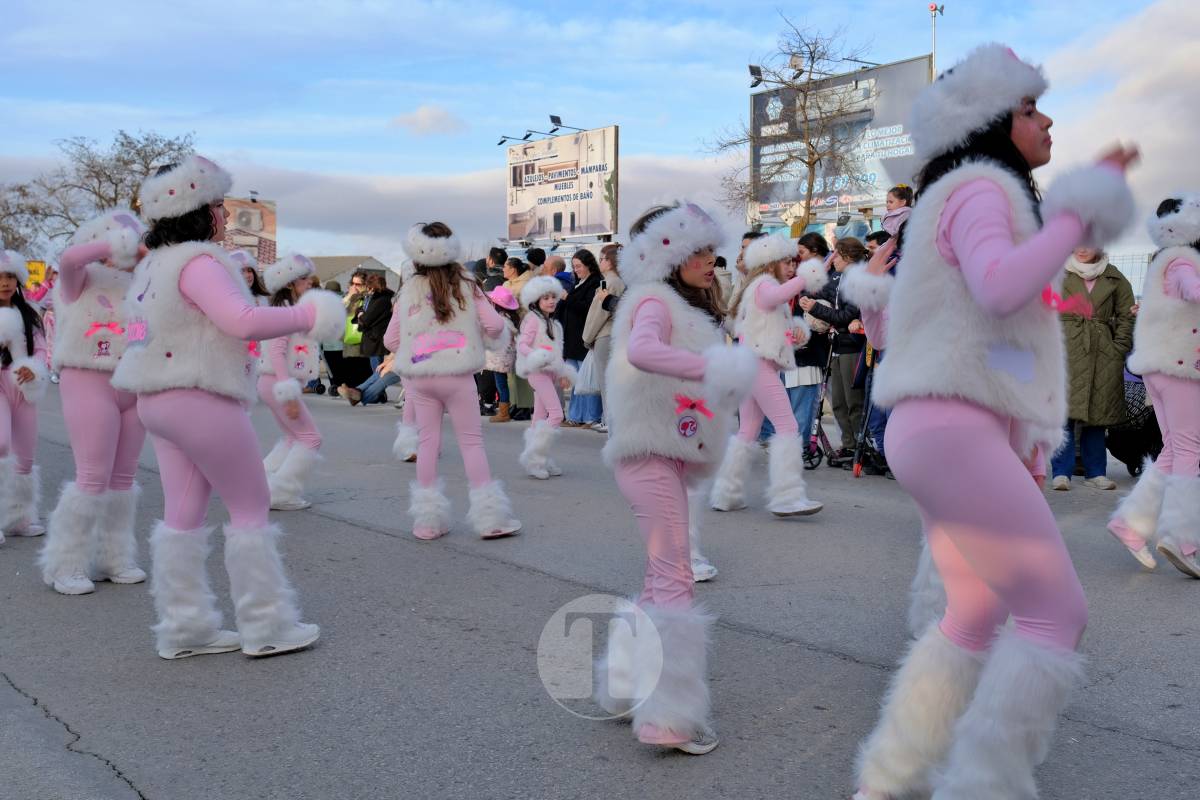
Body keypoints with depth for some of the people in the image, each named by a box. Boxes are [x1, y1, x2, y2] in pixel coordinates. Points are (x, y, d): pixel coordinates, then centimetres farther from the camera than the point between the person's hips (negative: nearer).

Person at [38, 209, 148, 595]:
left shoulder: (138, 286, 14)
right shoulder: (81, 279, 0)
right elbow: (70, 256, -20)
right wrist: (122, 246, -16)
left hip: (133, 388, 5)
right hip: (90, 383, -5)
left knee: (123, 477, 8)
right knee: (93, 477, -9)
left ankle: (115, 559, 17)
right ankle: (66, 566, 2)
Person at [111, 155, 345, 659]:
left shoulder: (155, 264, 16)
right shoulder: (197, 261, -16)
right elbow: (243, 321, -26)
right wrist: (304, 316, -15)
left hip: (159, 400, 10)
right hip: (201, 400, -10)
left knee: (182, 514, 11)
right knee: (251, 506, 0)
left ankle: (183, 630, 17)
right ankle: (267, 628, 7)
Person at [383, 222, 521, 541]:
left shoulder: (408, 290, 3)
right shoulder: (466, 286, -2)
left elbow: (390, 340, 6)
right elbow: (494, 325, -6)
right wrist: (493, 333, 17)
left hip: (418, 377, 2)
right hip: (457, 374, -2)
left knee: (428, 442, 10)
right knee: (471, 440, 4)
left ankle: (427, 518, 14)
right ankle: (489, 517, 4)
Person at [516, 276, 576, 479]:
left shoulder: (554, 322, 19)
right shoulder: (533, 319, -6)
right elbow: (522, 344, -13)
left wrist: (564, 374, 18)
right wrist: (535, 356, -30)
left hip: (551, 372, 8)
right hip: (538, 371, -8)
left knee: (540, 418, 9)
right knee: (556, 414, -17)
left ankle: (540, 461, 12)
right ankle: (534, 458, -14)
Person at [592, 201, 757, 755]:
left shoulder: (682, 309, 21)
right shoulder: (656, 301, -11)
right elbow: (641, 351, -34)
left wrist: (727, 375, 6)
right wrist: (712, 369, -41)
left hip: (668, 454, 10)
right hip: (651, 454, -10)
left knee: (662, 579, 15)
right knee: (675, 580, -11)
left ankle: (630, 685, 26)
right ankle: (666, 717, -9)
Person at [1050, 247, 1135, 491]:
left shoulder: (1115, 278, 11)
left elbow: (1126, 316, 11)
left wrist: (1119, 350, 1)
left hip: (1103, 354, 2)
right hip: (1067, 352, -2)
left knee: (1097, 413, 6)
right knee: (1065, 411, -9)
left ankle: (1095, 473, 16)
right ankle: (1062, 473, -3)